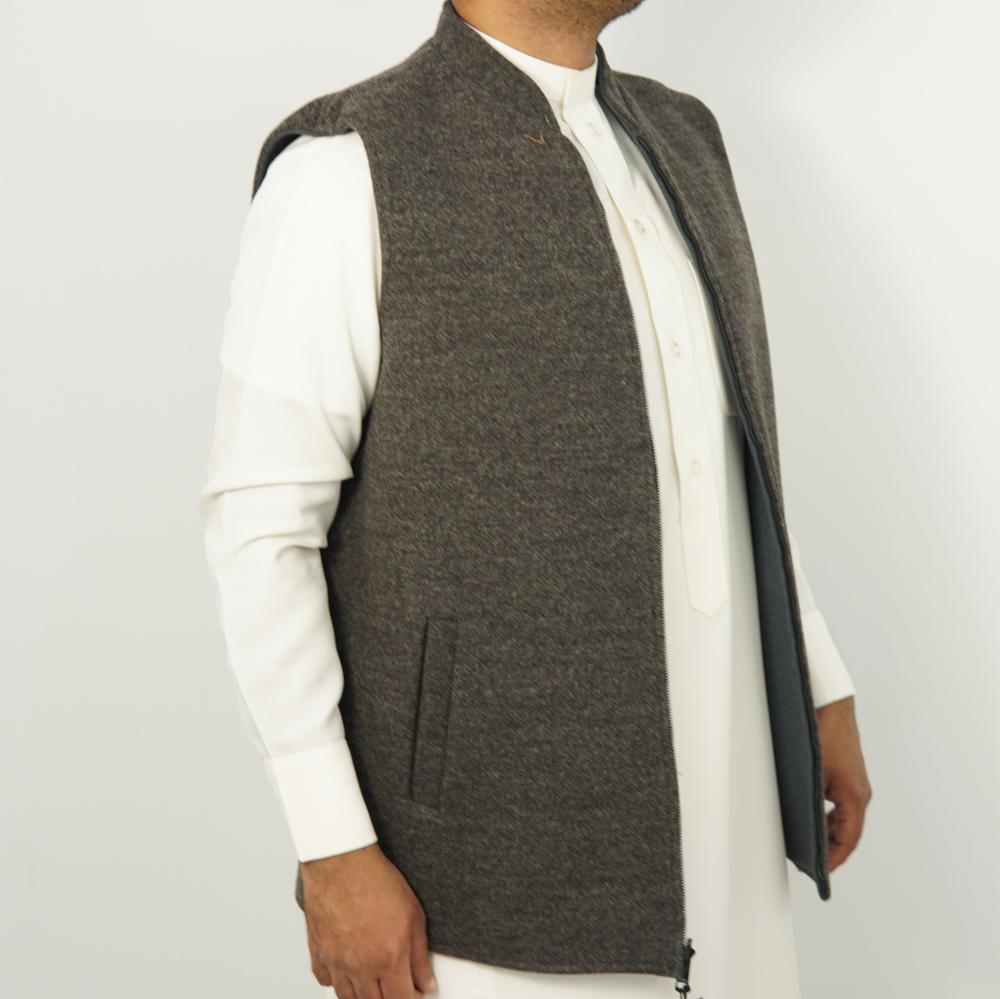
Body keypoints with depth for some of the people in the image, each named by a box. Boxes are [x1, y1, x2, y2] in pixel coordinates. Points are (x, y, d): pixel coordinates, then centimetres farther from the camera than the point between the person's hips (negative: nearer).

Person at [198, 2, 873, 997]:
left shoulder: (667, 142, 9)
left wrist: (824, 691, 15)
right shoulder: (342, 173, -14)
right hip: (492, 824, -6)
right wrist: (333, 852, -16)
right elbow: (258, 524, -15)